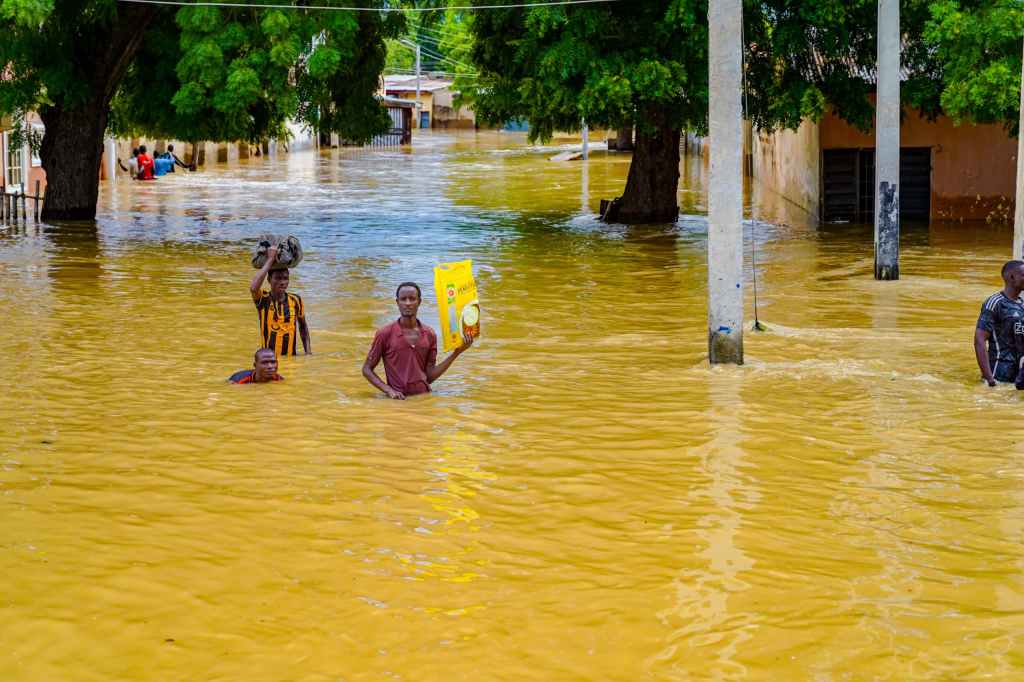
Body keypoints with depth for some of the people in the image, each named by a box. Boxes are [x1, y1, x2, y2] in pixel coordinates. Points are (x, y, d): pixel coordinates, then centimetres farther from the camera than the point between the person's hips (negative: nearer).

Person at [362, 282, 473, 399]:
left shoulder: (429, 335, 8)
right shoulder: (385, 334, -1)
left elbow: (430, 377, 8)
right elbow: (367, 369, 4)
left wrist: (456, 353, 2)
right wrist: (389, 390, -10)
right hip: (398, 399, -2)